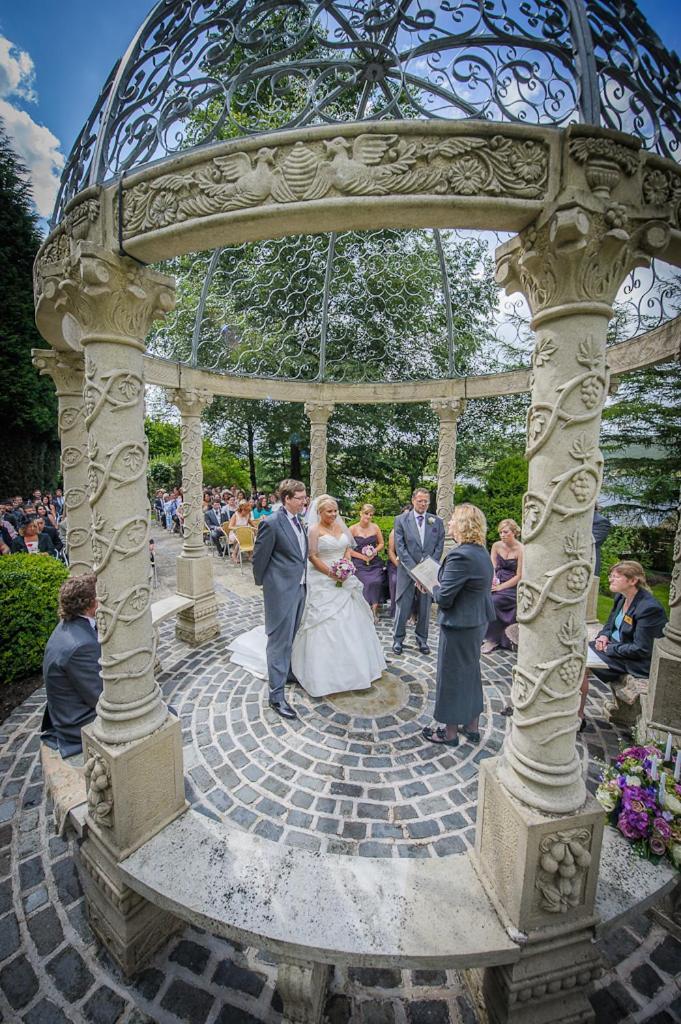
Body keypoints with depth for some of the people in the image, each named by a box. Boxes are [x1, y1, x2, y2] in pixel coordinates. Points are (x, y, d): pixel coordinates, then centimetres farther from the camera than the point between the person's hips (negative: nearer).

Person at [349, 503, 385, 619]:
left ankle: (375, 610, -3)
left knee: (376, 582, -21)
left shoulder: (375, 527, 5)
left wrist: (374, 551, -6)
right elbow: (348, 549, -5)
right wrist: (362, 556, -11)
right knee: (367, 583, -22)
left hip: (375, 563, 2)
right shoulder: (353, 529, -3)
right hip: (359, 563, -2)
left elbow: (382, 543, 13)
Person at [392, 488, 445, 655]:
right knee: (402, 607, 6)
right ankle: (398, 639, 23)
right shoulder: (401, 520, -3)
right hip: (407, 571, -2)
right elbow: (400, 548, -8)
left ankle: (422, 640, 29)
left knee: (425, 608, 12)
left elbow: (439, 547, 2)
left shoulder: (437, 522, 4)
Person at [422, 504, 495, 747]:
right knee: (470, 672, 22)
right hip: (478, 622, 9)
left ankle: (450, 733, 27)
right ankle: (471, 728, 39)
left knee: (451, 675, 8)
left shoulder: (460, 556, -26)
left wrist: (433, 588, -5)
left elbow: (444, 598, -24)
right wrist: (441, 587, 9)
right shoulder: (482, 553, 3)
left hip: (459, 626, -9)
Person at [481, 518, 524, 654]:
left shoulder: (520, 550, -10)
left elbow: (519, 576, -10)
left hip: (512, 587, -5)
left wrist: (500, 587, -15)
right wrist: (492, 579, -15)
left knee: (491, 602, -26)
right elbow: (492, 567, 5)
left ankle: (493, 639, -4)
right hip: (498, 583, 5)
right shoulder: (496, 546, 5)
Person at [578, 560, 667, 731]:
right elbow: (611, 623, 18)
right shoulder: (621, 598, 3)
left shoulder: (649, 608, -23)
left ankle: (579, 717, -5)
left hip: (638, 662, -9)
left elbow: (641, 649, -23)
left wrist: (609, 649, -17)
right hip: (615, 645, 9)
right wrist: (604, 635, -3)